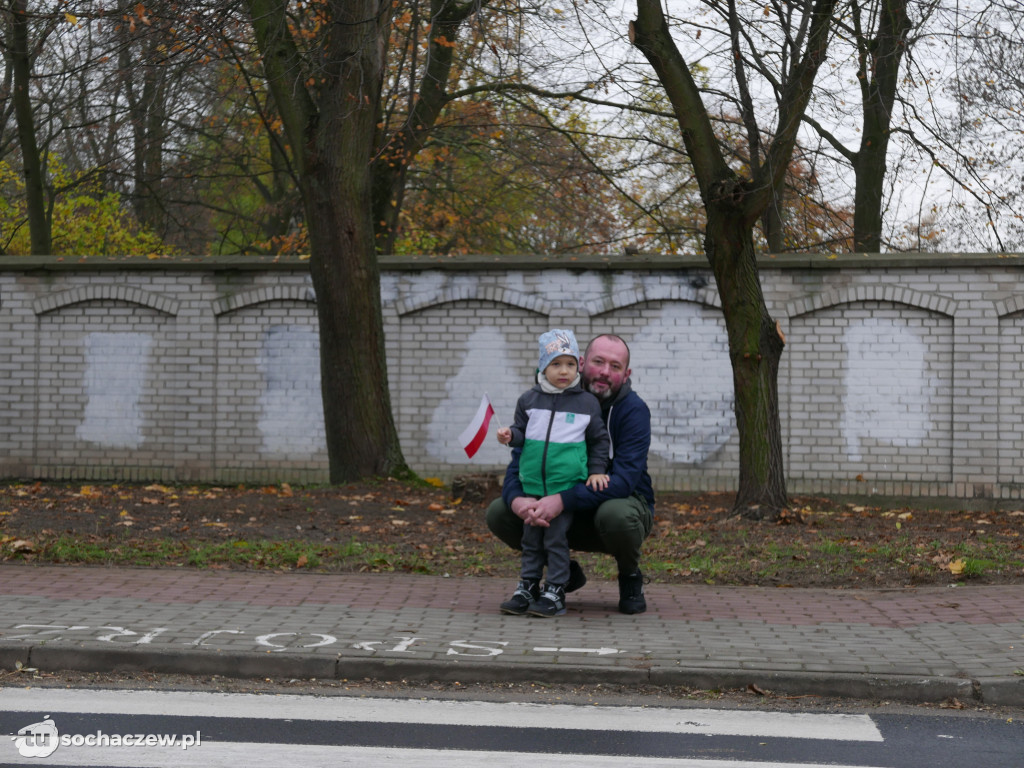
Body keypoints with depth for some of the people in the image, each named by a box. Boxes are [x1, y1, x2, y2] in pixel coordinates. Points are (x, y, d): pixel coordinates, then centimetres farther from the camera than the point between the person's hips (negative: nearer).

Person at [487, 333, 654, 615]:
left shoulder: (633, 410, -18)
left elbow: (623, 479, -29)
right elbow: (520, 460, -10)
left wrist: (563, 500, -43)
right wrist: (517, 499, -35)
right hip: (571, 517, 4)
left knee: (616, 515, -40)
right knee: (498, 513, -15)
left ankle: (630, 577, -4)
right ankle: (566, 572, 8)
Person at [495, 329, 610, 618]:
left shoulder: (587, 402, 1)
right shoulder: (529, 399, 5)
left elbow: (599, 440, 9)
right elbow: (521, 432, 13)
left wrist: (597, 470, 2)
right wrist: (510, 436, -9)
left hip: (567, 484, -3)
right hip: (533, 483, 3)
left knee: (556, 538, -2)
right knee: (530, 538, 10)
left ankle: (555, 591, 6)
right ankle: (527, 587, 20)